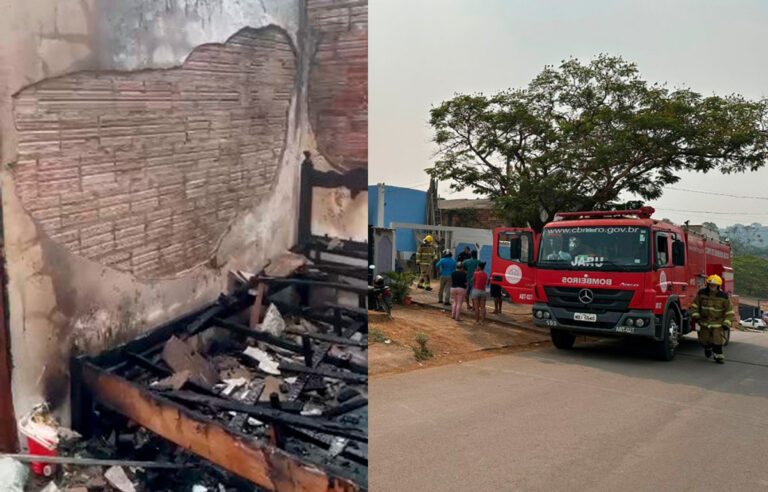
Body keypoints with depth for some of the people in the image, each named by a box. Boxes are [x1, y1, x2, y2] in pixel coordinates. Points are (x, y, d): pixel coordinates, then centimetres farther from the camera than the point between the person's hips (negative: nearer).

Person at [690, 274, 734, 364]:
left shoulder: (723, 297, -9)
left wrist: (727, 323, -8)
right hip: (704, 322, 2)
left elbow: (730, 310, -3)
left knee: (717, 340, -8)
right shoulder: (701, 293, -4)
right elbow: (695, 305, 6)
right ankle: (708, 348, 43)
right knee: (704, 340, 11)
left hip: (718, 323, -2)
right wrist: (695, 316, -4)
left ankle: (719, 356, 8)